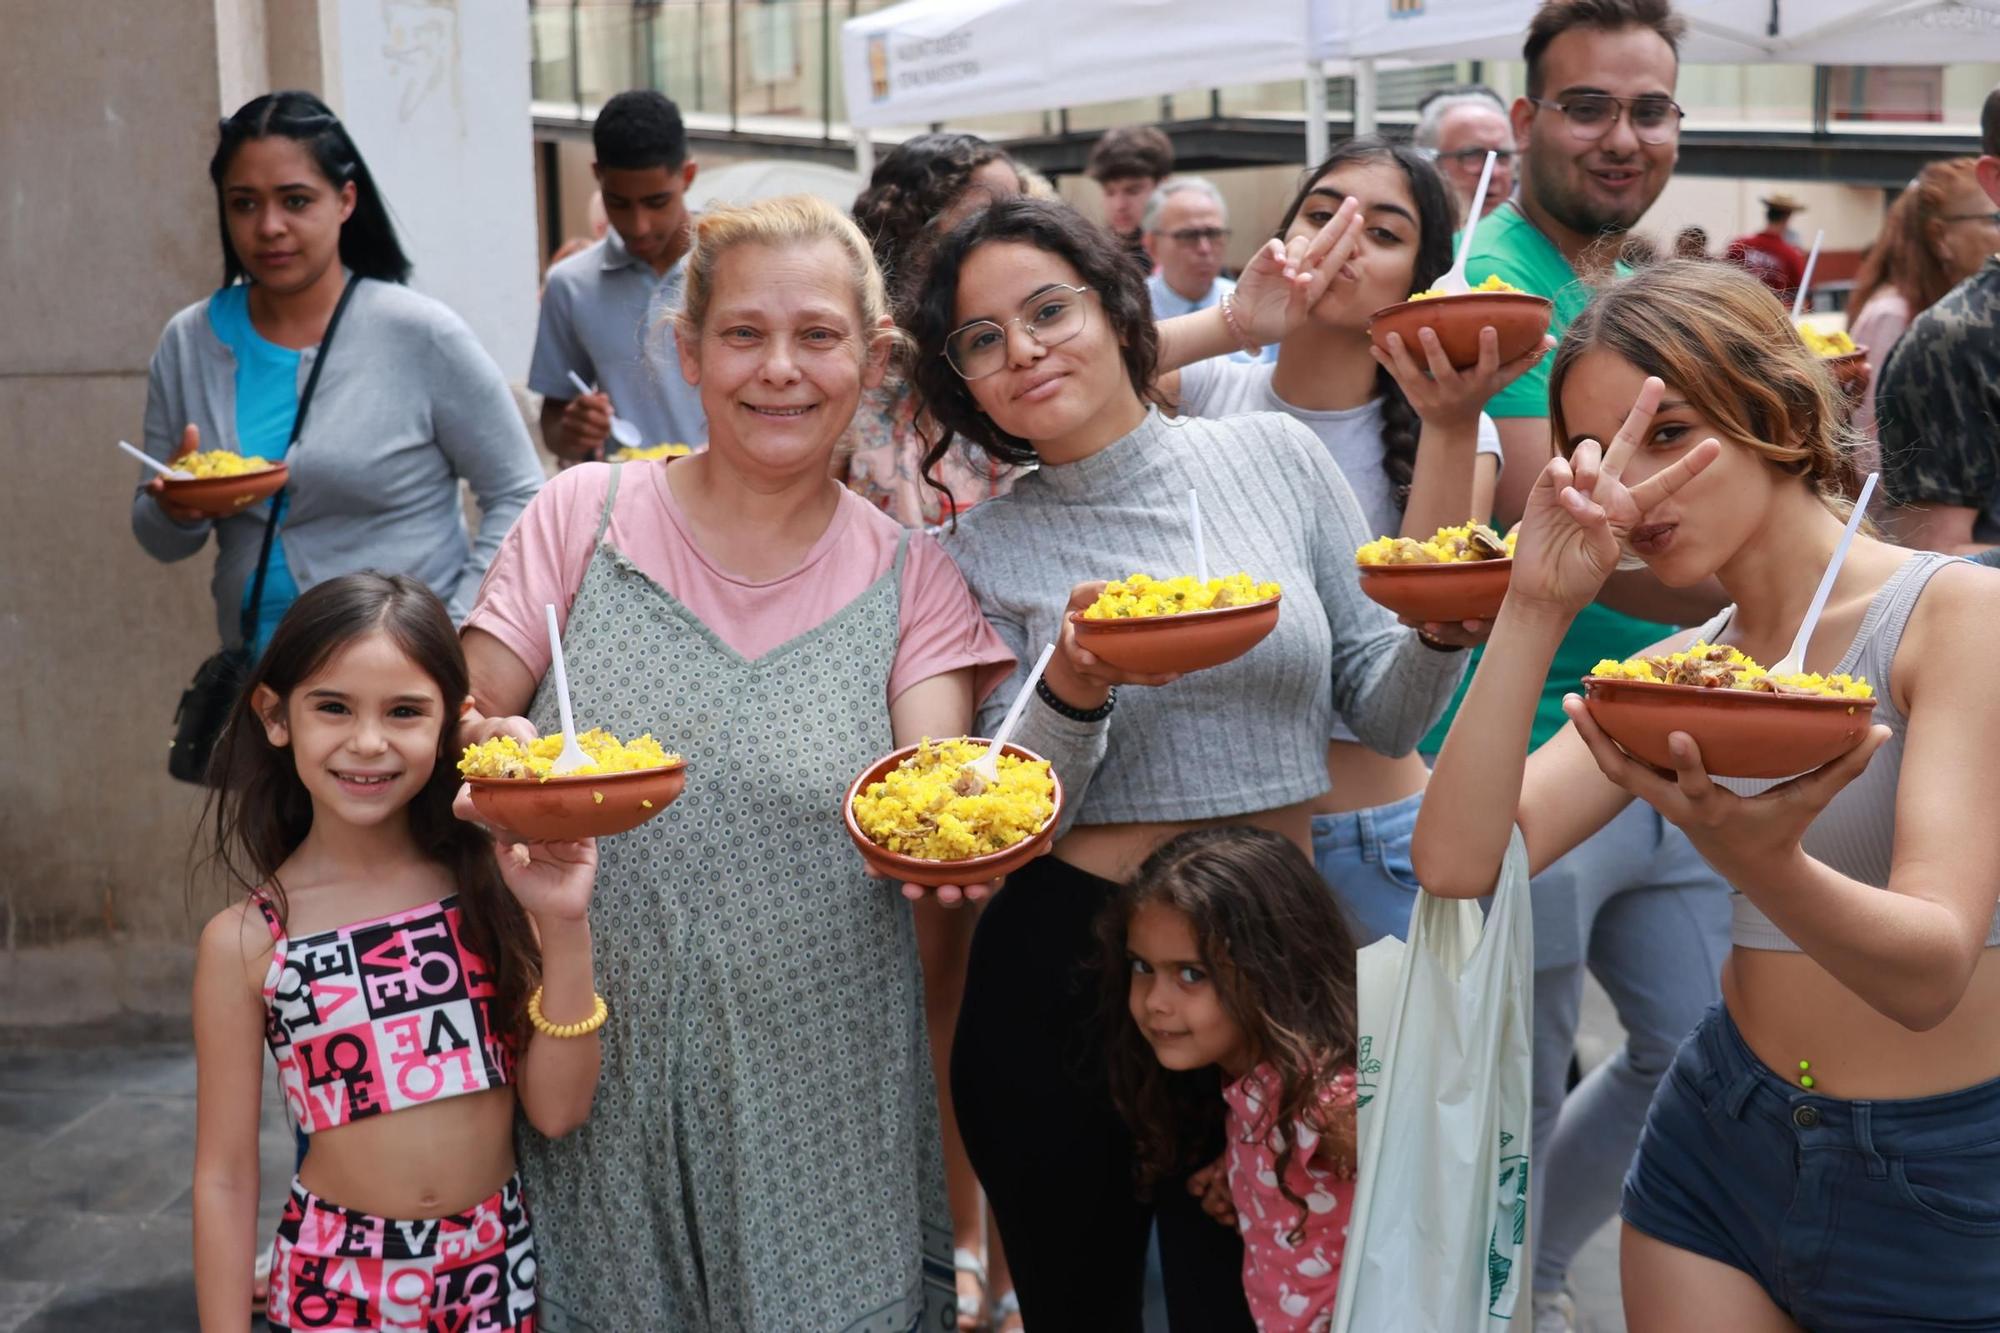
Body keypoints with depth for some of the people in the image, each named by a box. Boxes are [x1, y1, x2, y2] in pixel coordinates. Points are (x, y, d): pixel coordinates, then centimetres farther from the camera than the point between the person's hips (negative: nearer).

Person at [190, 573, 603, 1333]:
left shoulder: (493, 884, -7)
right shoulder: (244, 942, -9)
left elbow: (557, 1112, -8)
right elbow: (225, 1176, -4)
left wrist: (564, 929, -17)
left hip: (504, 1264, 1)